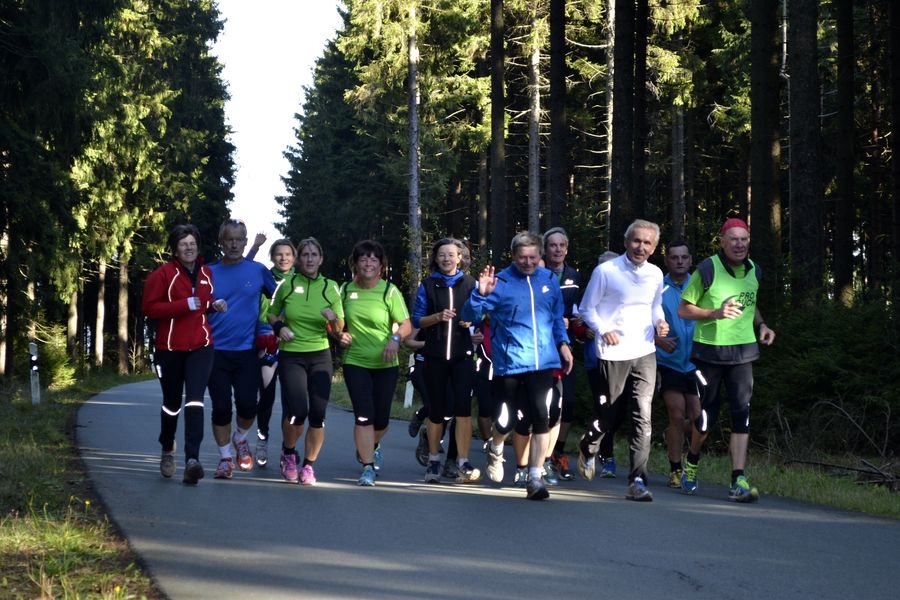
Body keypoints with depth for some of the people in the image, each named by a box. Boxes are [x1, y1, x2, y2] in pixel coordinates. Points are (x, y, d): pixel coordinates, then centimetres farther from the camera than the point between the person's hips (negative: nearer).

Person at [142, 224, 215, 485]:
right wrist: (186, 305, -19)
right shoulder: (163, 274, -6)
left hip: (200, 347, 1)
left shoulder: (208, 274, 8)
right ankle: (167, 451, 37)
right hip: (170, 348, -1)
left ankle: (192, 459, -25)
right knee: (172, 402, 12)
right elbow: (148, 308, -14)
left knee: (195, 399, -16)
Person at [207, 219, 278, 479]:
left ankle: (240, 439, 22)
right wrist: (211, 306, -12)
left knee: (247, 404, -9)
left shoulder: (258, 271, 4)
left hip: (246, 350, 0)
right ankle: (225, 458, 14)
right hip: (216, 350, 1)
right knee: (221, 407, -1)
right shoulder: (210, 272, 5)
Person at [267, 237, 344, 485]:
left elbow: (339, 329, 7)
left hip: (321, 357, 2)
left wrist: (334, 319, -15)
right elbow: (272, 314, 14)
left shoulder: (330, 288, 3)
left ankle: (308, 465, 14)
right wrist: (279, 327, -6)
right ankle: (288, 453, 13)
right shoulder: (286, 285, 0)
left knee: (318, 415, -4)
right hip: (291, 356, -2)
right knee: (298, 411, -16)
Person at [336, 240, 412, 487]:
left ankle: (371, 446, 40)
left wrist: (396, 338, -25)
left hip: (385, 364, 0)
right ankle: (368, 467, -5)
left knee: (381, 417, 7)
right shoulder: (346, 290, 3)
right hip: (355, 362, 0)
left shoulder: (390, 291, -5)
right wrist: (340, 334, -4)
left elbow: (406, 325, -5)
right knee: (363, 415, -11)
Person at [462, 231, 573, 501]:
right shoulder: (501, 282, -6)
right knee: (521, 420, 4)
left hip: (543, 361, 3)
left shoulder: (549, 279, 8)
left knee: (541, 418, -6)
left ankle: (535, 477, 2)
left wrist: (563, 343, 11)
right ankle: (496, 449, 37)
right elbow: (470, 316, -10)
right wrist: (481, 293, -27)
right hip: (511, 364, -3)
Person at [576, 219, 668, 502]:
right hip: (613, 354, -3)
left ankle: (637, 481, -8)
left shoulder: (656, 274, 9)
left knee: (643, 416, -7)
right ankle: (587, 449, 40)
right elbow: (586, 308, 1)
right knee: (609, 414, 6)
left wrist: (659, 321, 3)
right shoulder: (605, 271, -5)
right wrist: (603, 330, -16)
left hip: (645, 354, 3)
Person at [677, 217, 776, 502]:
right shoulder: (707, 270, -10)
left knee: (741, 413, -10)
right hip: (710, 350, -3)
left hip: (743, 351, 3)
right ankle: (691, 463, 36)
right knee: (707, 414, 6)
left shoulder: (753, 270, 7)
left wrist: (761, 324, 5)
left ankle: (738, 481, -13)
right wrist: (716, 313, -22)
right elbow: (684, 309, -7)